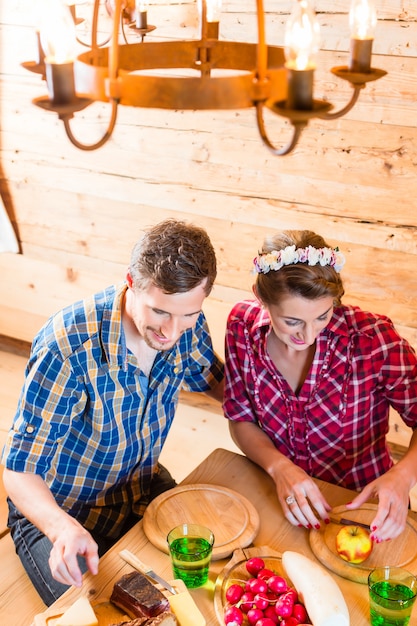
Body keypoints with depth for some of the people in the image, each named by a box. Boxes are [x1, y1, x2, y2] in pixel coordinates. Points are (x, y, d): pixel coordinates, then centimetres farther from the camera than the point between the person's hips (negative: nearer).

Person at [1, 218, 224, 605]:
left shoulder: (187, 326, -16)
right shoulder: (67, 348, -34)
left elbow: (216, 382, 6)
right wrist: (64, 529, -48)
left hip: (145, 488, 5)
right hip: (59, 514, -4)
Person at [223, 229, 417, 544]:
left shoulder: (373, 338, -22)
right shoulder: (243, 325, -13)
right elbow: (241, 419, -1)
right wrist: (279, 467, -19)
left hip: (361, 504, -2)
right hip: (279, 496, 3)